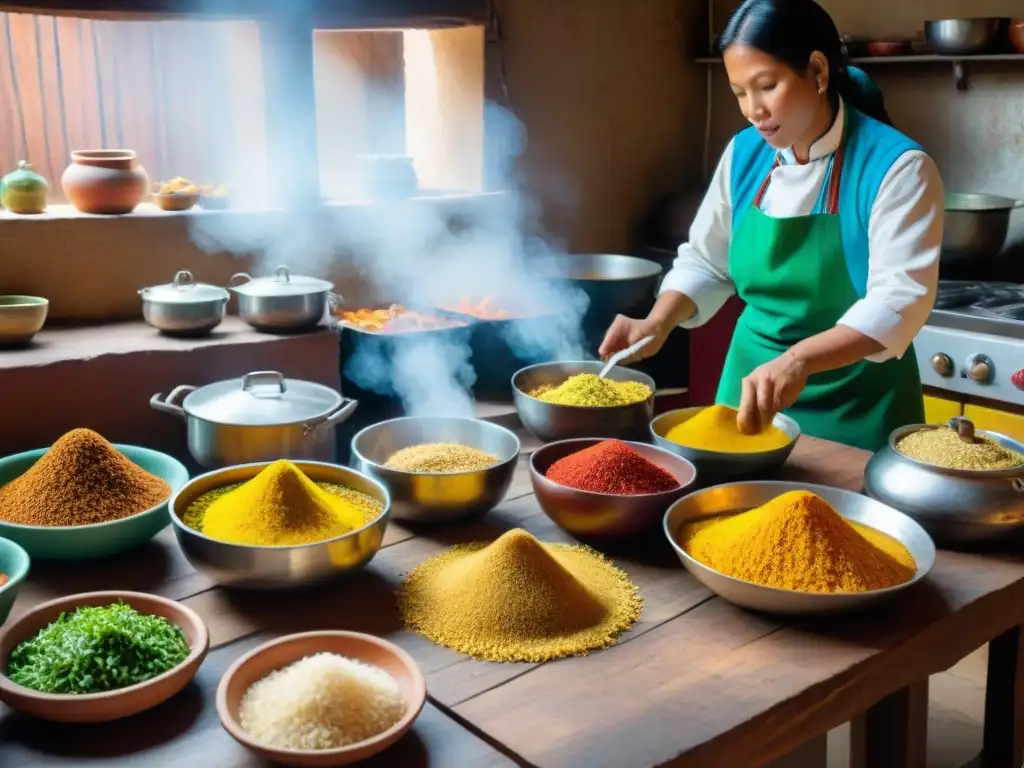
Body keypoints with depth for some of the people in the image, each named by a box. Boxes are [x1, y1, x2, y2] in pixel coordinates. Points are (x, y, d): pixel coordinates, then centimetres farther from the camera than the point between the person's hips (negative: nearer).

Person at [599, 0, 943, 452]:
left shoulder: (896, 167, -17)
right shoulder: (745, 153, -1)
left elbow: (900, 301, -25)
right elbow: (706, 263, 9)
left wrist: (799, 361, -39)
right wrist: (658, 323, -10)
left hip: (854, 408, -4)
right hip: (752, 376, 5)